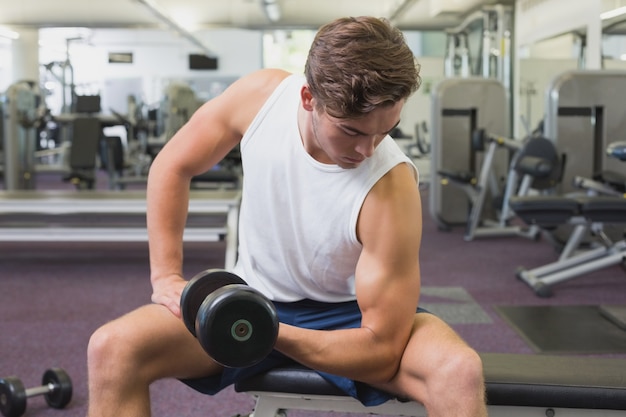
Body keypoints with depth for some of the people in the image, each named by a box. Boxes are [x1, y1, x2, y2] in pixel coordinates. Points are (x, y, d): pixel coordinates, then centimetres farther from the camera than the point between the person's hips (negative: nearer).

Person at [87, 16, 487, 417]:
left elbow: (382, 347, -25)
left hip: (349, 315, -3)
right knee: (112, 349, -20)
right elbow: (172, 167, -1)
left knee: (459, 371, -32)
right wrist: (167, 276, -6)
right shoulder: (260, 95, -19)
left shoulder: (391, 188, -29)